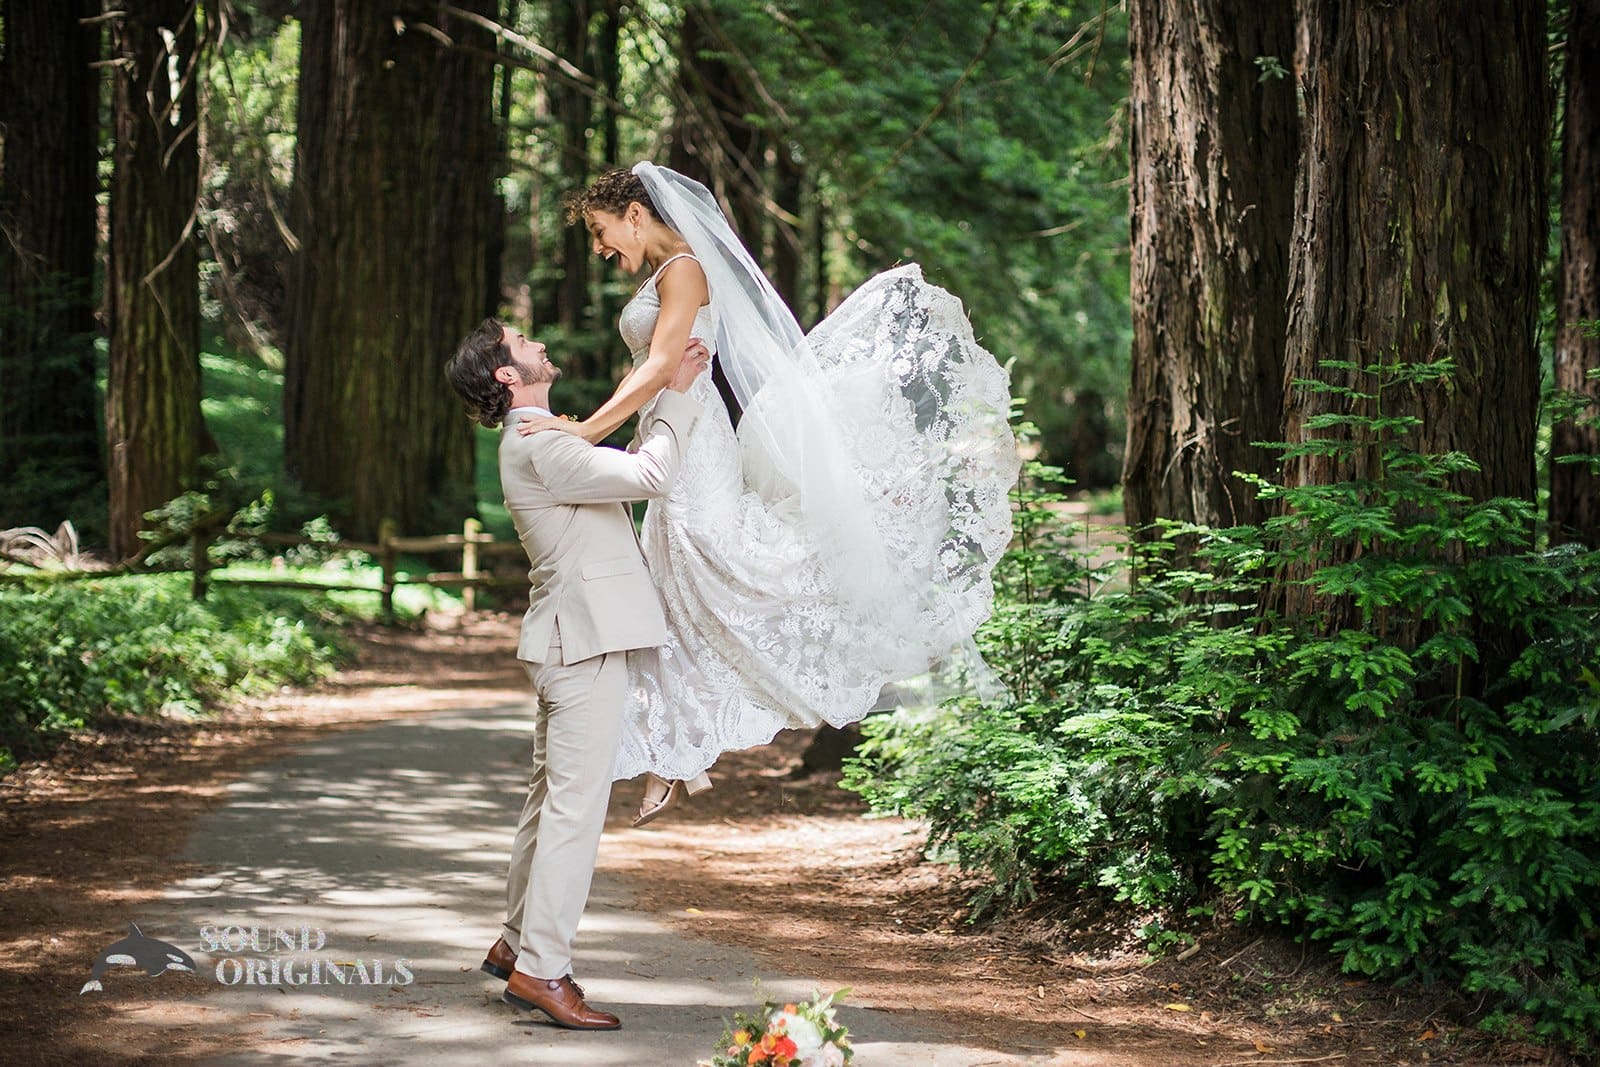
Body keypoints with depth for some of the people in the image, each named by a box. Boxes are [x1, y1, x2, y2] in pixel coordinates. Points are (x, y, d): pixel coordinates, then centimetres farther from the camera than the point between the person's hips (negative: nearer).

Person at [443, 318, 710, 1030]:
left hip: (570, 641, 11)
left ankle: (517, 943, 26)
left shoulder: (541, 441, 18)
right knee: (577, 803, -10)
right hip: (583, 639, -11)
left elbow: (630, 464, 25)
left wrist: (664, 393, 16)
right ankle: (540, 969, -9)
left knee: (552, 795, 17)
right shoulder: (538, 447, -16)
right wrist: (677, 395, -9)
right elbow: (649, 476, -20)